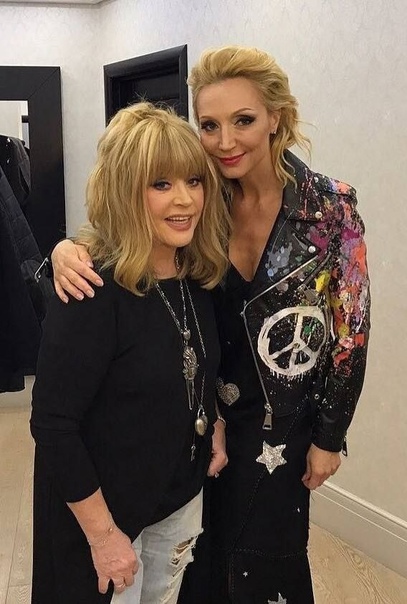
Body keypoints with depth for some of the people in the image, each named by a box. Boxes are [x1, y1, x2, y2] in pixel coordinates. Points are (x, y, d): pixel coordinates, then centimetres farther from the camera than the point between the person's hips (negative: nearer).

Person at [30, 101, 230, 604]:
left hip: (184, 496, 7)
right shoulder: (94, 290, -26)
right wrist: (102, 534, -19)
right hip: (105, 507, -6)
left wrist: (215, 423, -2)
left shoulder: (198, 276, -5)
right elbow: (53, 425, -24)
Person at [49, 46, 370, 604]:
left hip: (280, 421, -2)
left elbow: (352, 328, -8)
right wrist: (68, 250, -27)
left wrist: (329, 437, -4)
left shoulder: (331, 207, -15)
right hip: (201, 413, 3)